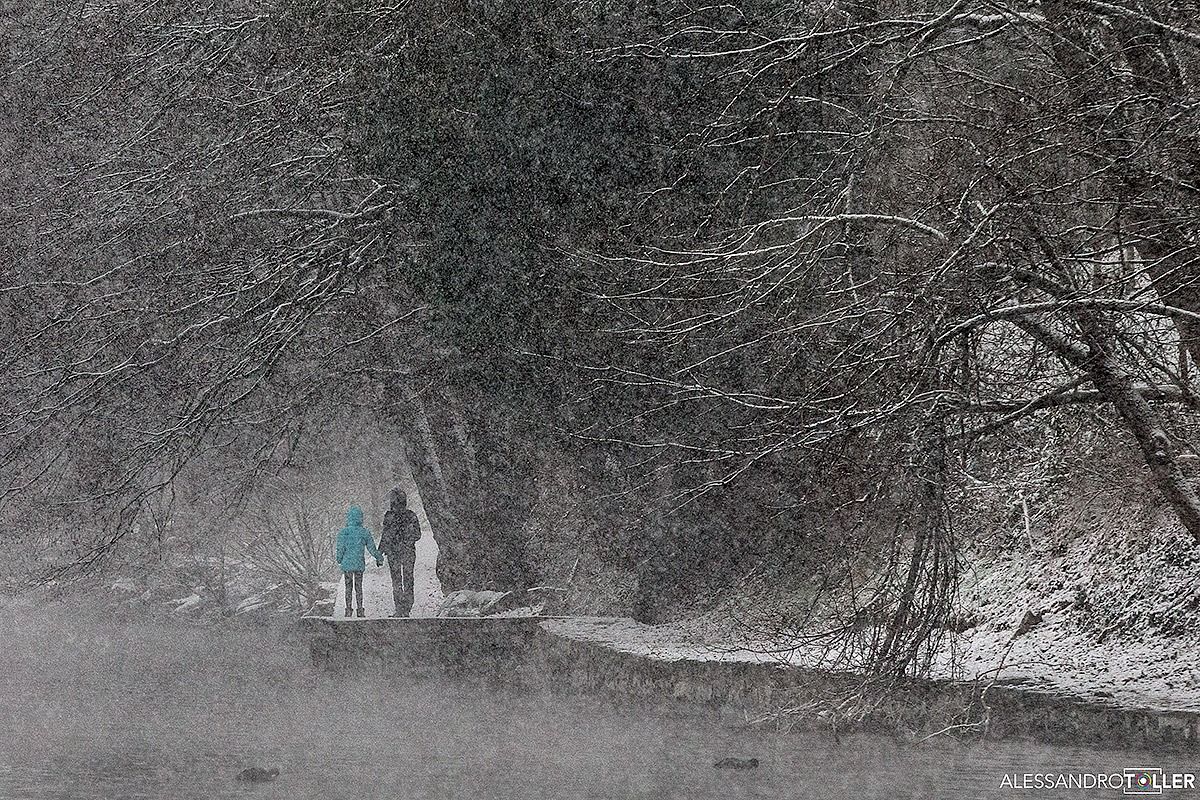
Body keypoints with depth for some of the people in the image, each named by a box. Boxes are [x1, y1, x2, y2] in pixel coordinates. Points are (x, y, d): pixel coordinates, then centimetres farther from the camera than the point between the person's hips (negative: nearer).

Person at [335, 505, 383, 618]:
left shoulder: (343, 532, -10)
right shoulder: (365, 532, -5)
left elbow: (340, 549, -8)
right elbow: (372, 548, 1)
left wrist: (339, 559, 10)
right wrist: (379, 558, 16)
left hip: (347, 563, -1)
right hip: (360, 564, 1)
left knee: (348, 587, 9)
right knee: (359, 587, 10)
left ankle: (348, 610, 10)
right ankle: (360, 611, 10)